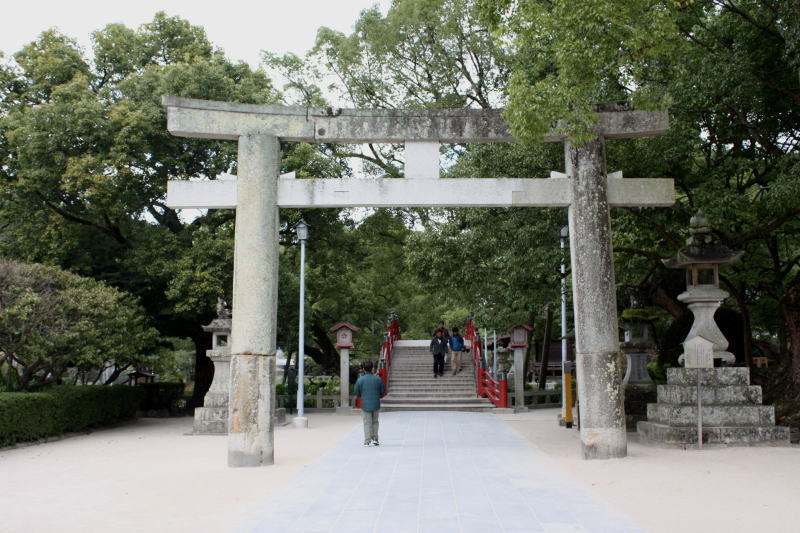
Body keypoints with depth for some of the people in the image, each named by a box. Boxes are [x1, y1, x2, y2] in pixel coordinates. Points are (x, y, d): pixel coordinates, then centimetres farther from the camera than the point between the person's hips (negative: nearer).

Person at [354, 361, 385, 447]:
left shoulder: (360, 380, -8)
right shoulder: (378, 379, -5)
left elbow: (357, 393, 0)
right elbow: (383, 391, 2)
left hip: (365, 405, -1)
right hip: (376, 404, 1)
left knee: (367, 423, 8)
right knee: (375, 422, 17)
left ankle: (367, 441, 4)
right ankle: (375, 439, 16)